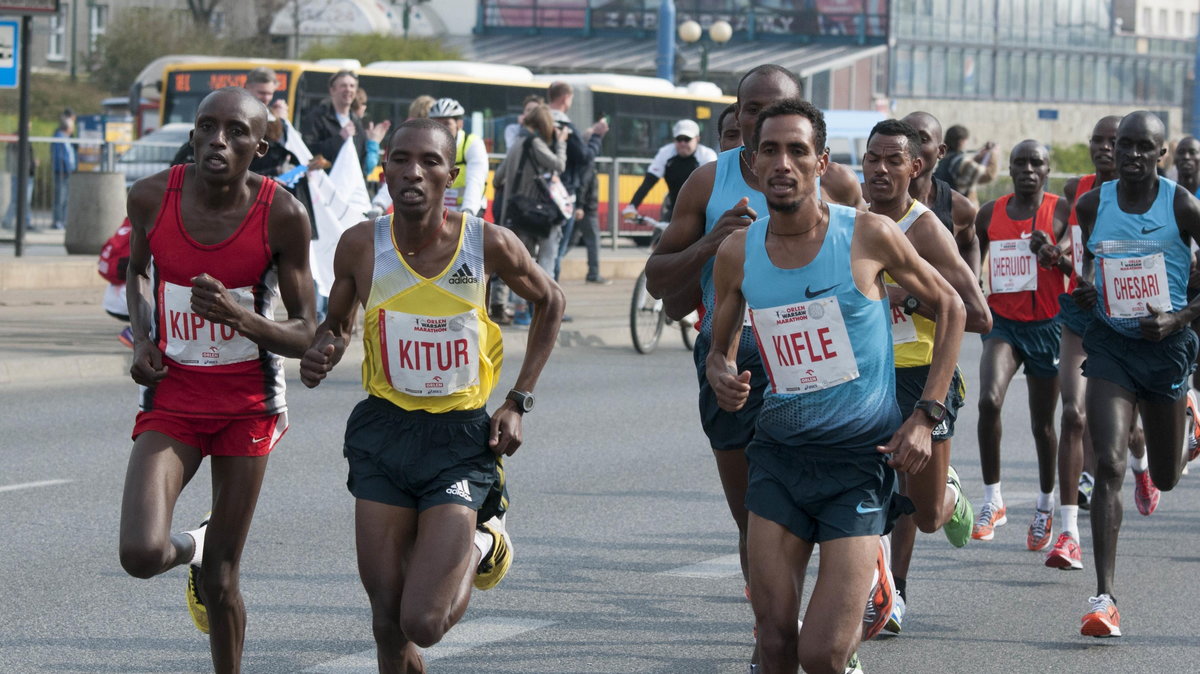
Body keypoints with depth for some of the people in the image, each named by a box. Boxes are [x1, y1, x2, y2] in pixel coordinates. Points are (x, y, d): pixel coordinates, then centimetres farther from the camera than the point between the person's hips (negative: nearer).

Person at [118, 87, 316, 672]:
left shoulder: (282, 215, -15)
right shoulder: (151, 197, -9)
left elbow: (304, 336, -10)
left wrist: (240, 316, -29)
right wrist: (142, 338, -3)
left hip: (248, 403, -1)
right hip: (171, 398, 1)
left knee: (220, 580, 3)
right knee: (140, 554, -19)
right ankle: (190, 549, 19)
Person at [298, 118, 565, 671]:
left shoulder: (489, 244, -10)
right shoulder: (361, 246, -6)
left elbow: (550, 303, 10)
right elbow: (337, 324, 12)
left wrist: (518, 402, 4)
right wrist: (320, 354, -13)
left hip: (462, 438, -2)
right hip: (383, 433, 2)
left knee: (424, 623, -11)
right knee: (388, 625, 2)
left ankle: (480, 545, 21)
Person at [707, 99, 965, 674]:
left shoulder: (867, 235, -9)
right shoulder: (738, 252, 1)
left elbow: (950, 308, 4)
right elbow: (720, 349, 16)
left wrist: (925, 416, -3)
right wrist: (721, 377, -9)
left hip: (860, 453, -3)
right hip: (779, 451, 3)